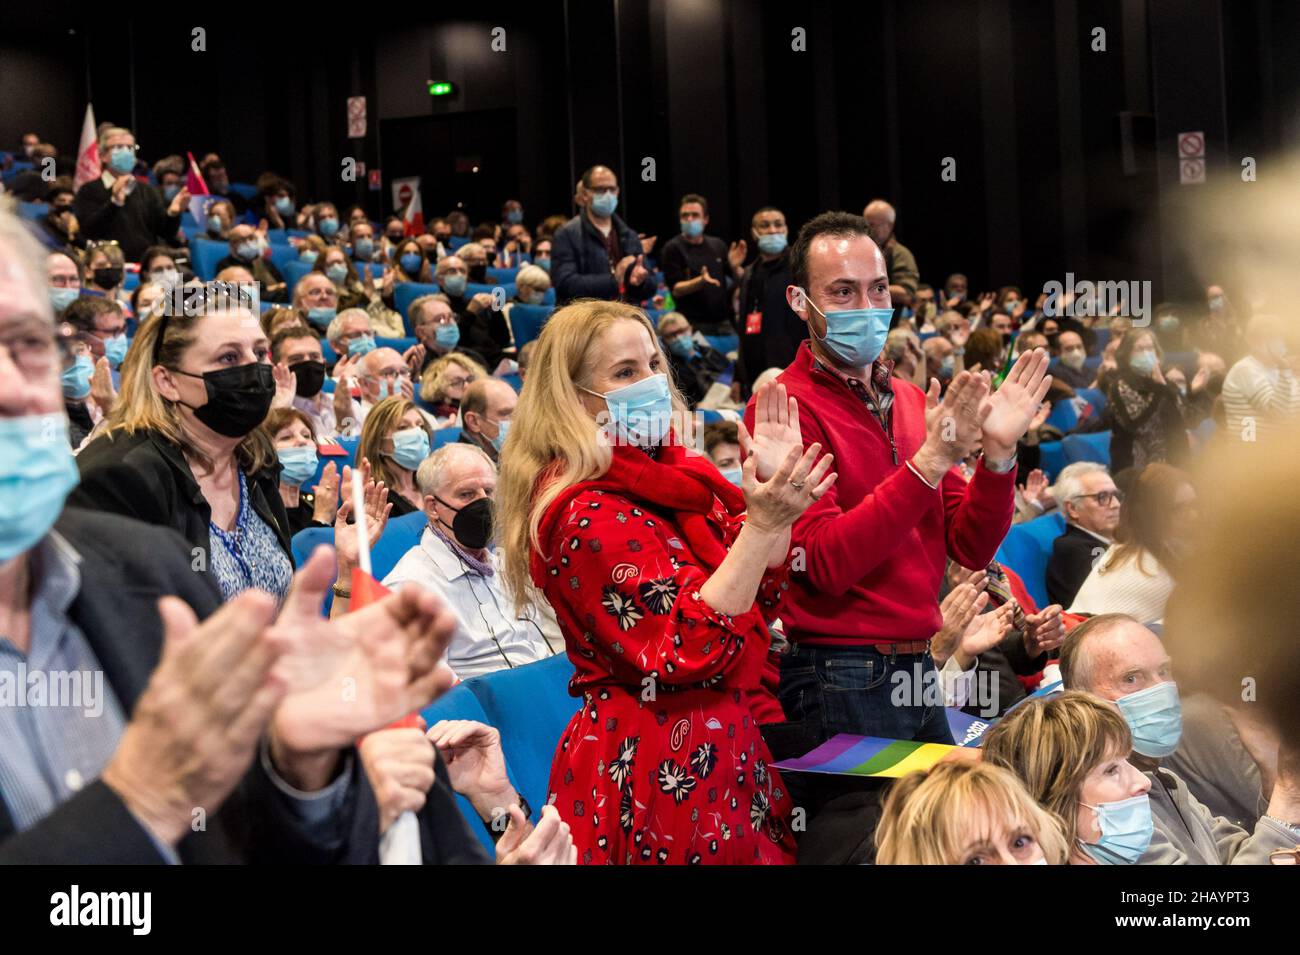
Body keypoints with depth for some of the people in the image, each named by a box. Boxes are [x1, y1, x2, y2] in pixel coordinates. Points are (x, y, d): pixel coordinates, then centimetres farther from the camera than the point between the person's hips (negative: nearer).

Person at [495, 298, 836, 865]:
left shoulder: (667, 474, 9)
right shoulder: (588, 513, -17)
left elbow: (760, 600, 9)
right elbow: (686, 649, -25)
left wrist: (776, 490, -3)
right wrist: (763, 522, -30)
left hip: (722, 754, 9)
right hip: (663, 775, -9)